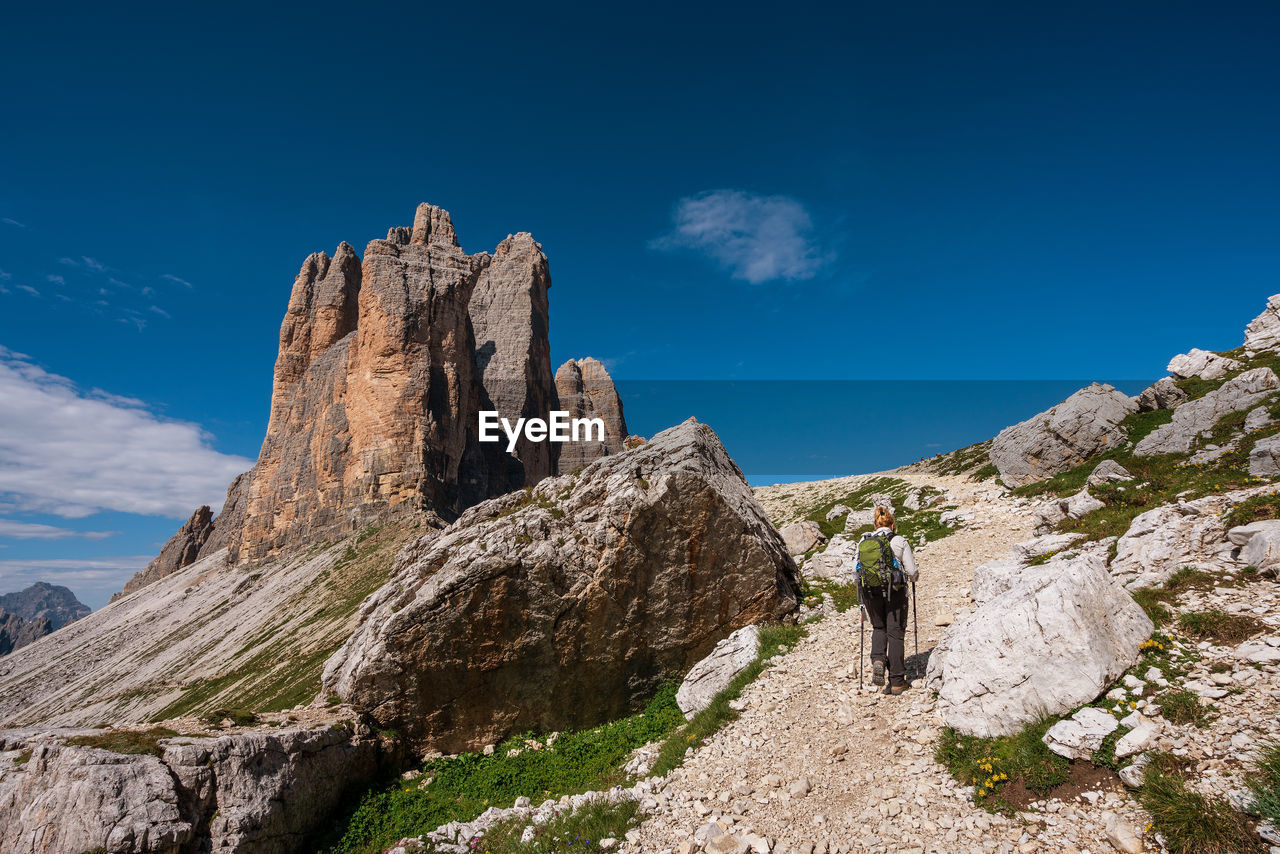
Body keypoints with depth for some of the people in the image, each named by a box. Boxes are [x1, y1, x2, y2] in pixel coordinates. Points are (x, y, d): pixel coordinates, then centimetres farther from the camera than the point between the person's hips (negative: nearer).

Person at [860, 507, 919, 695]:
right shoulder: (900, 541, -1)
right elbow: (912, 572, -2)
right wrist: (913, 577, 21)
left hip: (871, 591, 2)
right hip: (895, 590, -2)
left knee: (878, 627, 22)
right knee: (896, 632, 7)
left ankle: (878, 660, -3)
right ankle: (896, 681, 9)